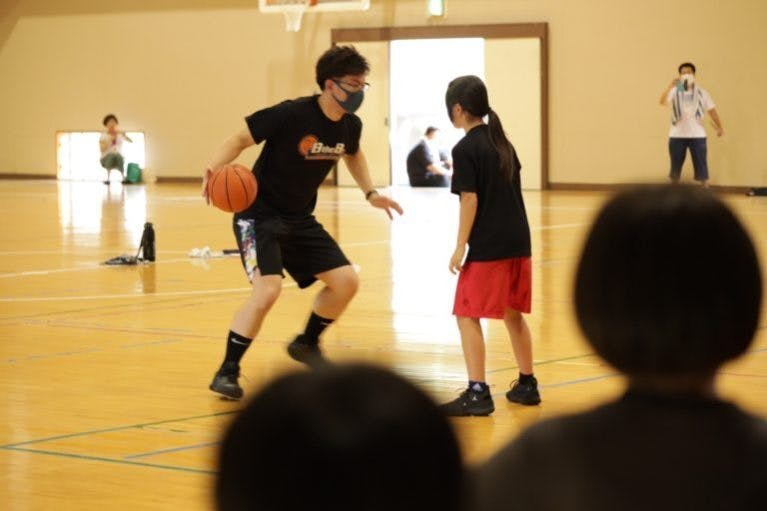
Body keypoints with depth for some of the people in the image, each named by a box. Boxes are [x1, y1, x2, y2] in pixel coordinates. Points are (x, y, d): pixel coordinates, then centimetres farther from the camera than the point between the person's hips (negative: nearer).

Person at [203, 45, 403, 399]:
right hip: (259, 214, -7)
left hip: (300, 219, 7)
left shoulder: (350, 125, -2)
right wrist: (213, 168, -35)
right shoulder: (291, 114, -22)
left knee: (346, 281, 2)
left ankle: (306, 344, 28)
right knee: (268, 288, -24)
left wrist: (370, 193, 12)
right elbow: (241, 138, -18)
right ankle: (227, 372, -11)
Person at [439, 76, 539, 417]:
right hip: (518, 242, 8)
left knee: (467, 316, -3)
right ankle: (527, 385, 25)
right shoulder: (502, 141, 13)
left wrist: (460, 247, -12)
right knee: (513, 314, 18)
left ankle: (477, 393, -8)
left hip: (488, 248, -8)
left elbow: (470, 200, -15)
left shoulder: (465, 149, -10)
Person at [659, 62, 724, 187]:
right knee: (675, 167, 8)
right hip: (677, 135, 0)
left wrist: (719, 127, -4)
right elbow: (663, 102, -18)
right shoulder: (674, 91, 0)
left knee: (701, 166, 0)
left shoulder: (701, 93, 4)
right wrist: (670, 86, -32)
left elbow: (712, 110, 6)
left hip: (697, 135, 0)